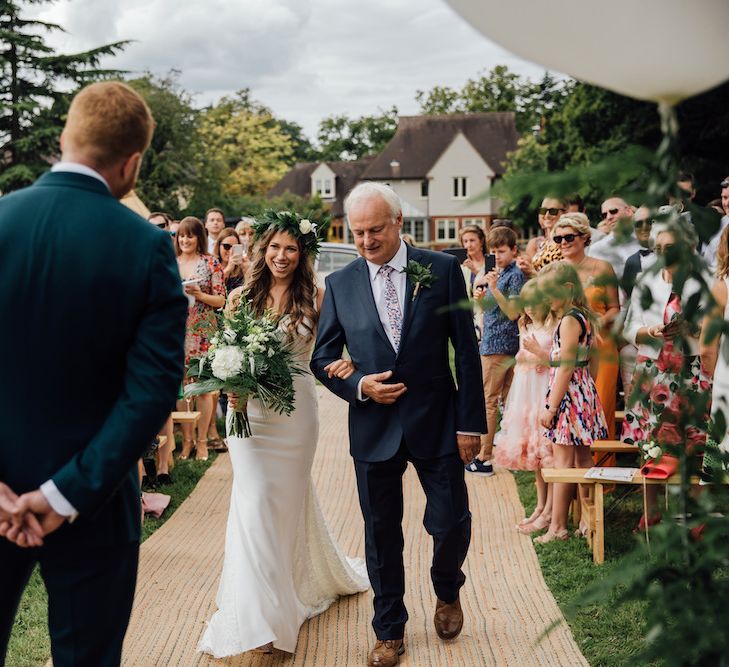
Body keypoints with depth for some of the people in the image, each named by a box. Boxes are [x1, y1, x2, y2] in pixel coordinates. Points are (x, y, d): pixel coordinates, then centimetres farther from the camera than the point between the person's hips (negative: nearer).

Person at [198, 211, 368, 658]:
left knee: (289, 499, 10)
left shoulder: (314, 298, -1)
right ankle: (262, 612, 12)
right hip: (249, 409, 1)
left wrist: (348, 364, -25)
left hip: (296, 409, -1)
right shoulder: (241, 297, 2)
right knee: (255, 500, -2)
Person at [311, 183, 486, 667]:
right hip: (373, 427, 2)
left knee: (451, 523, 2)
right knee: (381, 534, 10)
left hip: (437, 423, -1)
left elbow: (466, 350, -3)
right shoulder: (340, 284, 2)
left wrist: (470, 422, -6)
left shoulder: (442, 270, -3)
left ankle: (447, 592, 36)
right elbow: (323, 358, 7)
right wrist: (358, 386, -13)